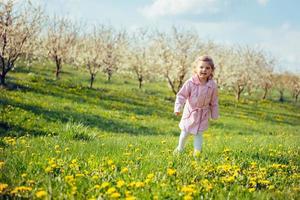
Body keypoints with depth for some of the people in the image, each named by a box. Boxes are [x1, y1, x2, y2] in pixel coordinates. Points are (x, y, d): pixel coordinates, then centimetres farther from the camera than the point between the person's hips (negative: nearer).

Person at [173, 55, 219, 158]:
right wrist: (178, 108, -28)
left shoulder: (212, 85, -13)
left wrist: (214, 115, 6)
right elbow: (181, 95, -16)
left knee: (198, 133, 3)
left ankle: (197, 152, 16)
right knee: (185, 132, 14)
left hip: (203, 113, 0)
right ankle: (180, 148, 37)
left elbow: (214, 102, -1)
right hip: (190, 111, 0)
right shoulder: (190, 83, -20)